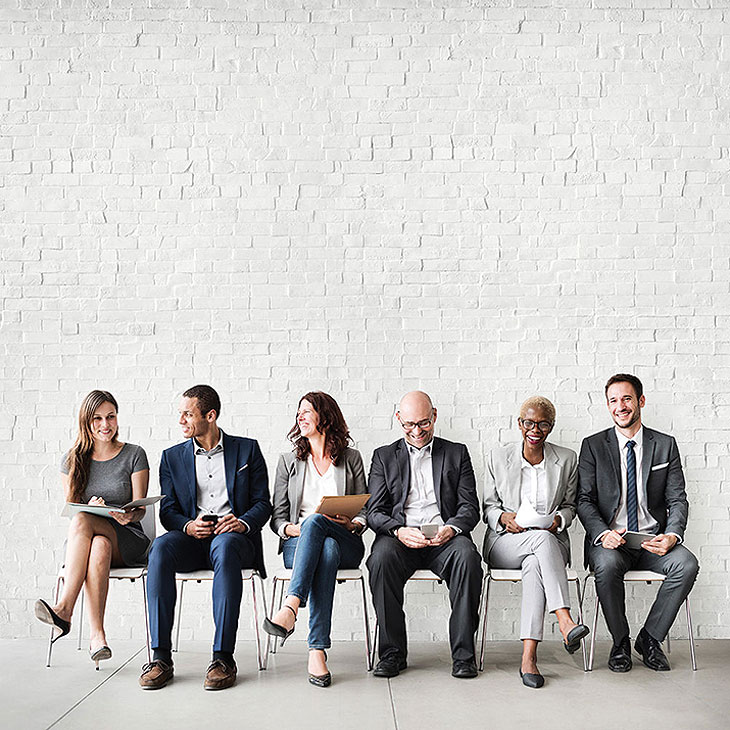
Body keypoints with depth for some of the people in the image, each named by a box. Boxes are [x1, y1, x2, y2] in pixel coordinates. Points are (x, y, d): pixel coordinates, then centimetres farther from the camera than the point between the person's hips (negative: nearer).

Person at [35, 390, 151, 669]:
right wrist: (92, 507, -17)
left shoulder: (134, 455, 3)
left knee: (81, 521, -34)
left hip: (127, 541, -1)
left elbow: (140, 508, -1)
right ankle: (96, 633, -42)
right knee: (99, 547, -38)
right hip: (81, 542, 2)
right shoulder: (72, 460, 9)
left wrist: (129, 515, -26)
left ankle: (64, 609, -40)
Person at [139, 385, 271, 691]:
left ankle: (223, 657, -36)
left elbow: (263, 503, 7)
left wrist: (243, 522, -15)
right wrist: (188, 526, -13)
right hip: (191, 538, 2)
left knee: (225, 546, -39)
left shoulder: (247, 449, 11)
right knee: (161, 547, -32)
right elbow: (167, 511, 10)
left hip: (234, 537, -2)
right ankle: (161, 657, -30)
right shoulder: (172, 457, 17)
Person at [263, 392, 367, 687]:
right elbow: (277, 518, 12)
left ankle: (291, 605, -51)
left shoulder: (352, 459, 14)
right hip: (297, 544, 1)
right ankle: (317, 650, -47)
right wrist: (292, 528, -10)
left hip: (346, 544, -1)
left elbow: (365, 511, 12)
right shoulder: (288, 461, 17)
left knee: (315, 521, -36)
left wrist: (352, 524, -11)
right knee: (326, 549, -37)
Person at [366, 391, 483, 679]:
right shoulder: (384, 456, 17)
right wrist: (398, 531, -15)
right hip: (399, 537, 0)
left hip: (444, 537, 0)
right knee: (381, 557, -33)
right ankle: (392, 652, -20)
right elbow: (374, 512, 7)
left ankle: (463, 653, -24)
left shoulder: (456, 453, 18)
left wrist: (451, 528, -14)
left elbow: (470, 507, 9)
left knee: (467, 555, -33)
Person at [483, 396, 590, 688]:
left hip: (551, 540, 1)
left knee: (535, 564, -37)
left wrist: (558, 519, -8)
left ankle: (528, 656, -45)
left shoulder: (567, 459, 9)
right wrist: (503, 517, -13)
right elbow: (489, 506, 10)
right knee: (543, 540, -37)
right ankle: (565, 623, -48)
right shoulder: (498, 457, 6)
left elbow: (570, 505, 15)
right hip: (506, 542, -1)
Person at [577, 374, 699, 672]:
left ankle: (649, 637, -7)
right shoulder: (593, 446, 5)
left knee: (687, 564, -28)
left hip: (652, 540, 2)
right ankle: (620, 642, -9)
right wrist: (603, 534, -20)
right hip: (609, 540, -1)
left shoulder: (665, 445, 9)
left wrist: (672, 535, -17)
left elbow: (677, 499, 4)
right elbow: (584, 500, -1)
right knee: (608, 565, -34)